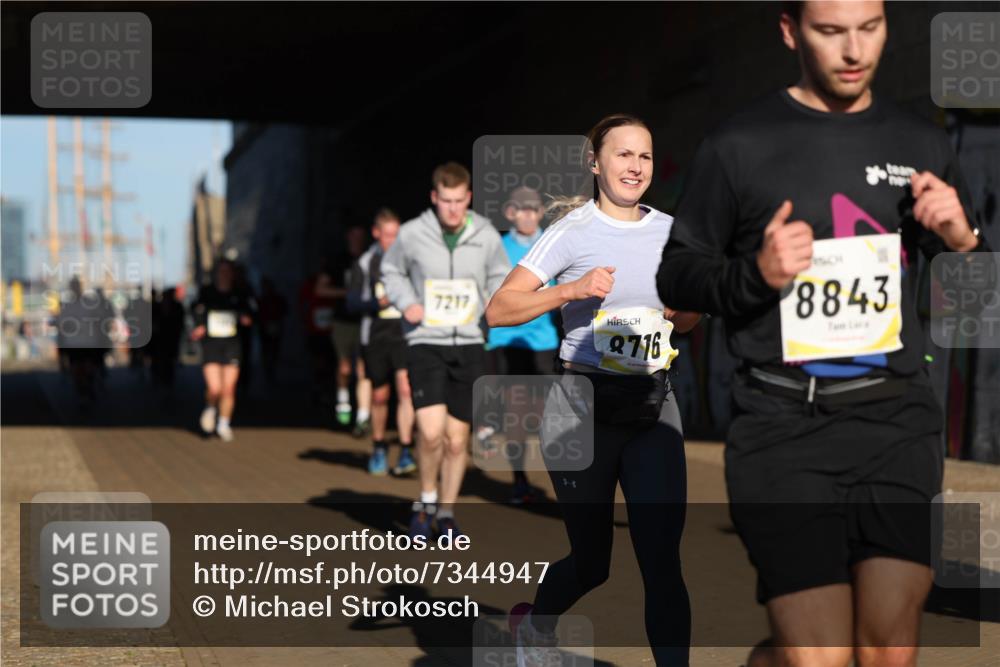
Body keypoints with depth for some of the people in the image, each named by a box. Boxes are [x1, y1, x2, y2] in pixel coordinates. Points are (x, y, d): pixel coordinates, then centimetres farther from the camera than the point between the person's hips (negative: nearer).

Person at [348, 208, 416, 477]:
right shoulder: (365, 262, 5)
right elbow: (352, 301, 1)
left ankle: (406, 451, -16)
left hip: (404, 334, -1)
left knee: (405, 387, -18)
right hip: (375, 336, 1)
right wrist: (377, 303, -16)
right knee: (380, 395, 10)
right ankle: (379, 448, 30)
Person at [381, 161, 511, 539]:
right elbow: (391, 270, 12)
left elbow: (500, 275, 18)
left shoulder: (486, 236, -1)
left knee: (457, 439, 6)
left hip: (468, 344, 2)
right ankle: (426, 501, 9)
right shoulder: (412, 234, -6)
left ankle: (446, 512, 24)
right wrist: (405, 302, -5)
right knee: (431, 432, -17)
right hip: (425, 342, -2)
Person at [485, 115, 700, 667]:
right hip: (584, 403, -3)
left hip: (653, 404, 4)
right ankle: (533, 621, 40)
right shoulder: (574, 231, -6)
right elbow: (497, 311, -11)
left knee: (662, 561, -7)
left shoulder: (670, 230, 9)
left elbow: (685, 323, 22)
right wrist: (571, 290, -23)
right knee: (591, 563, 9)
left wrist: (683, 304, -1)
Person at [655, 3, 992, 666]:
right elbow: (676, 276, 6)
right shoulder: (738, 146, 0)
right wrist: (755, 274, -13)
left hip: (898, 419, 3)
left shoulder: (923, 145, 11)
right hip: (784, 426, -3)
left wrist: (963, 242, -2)